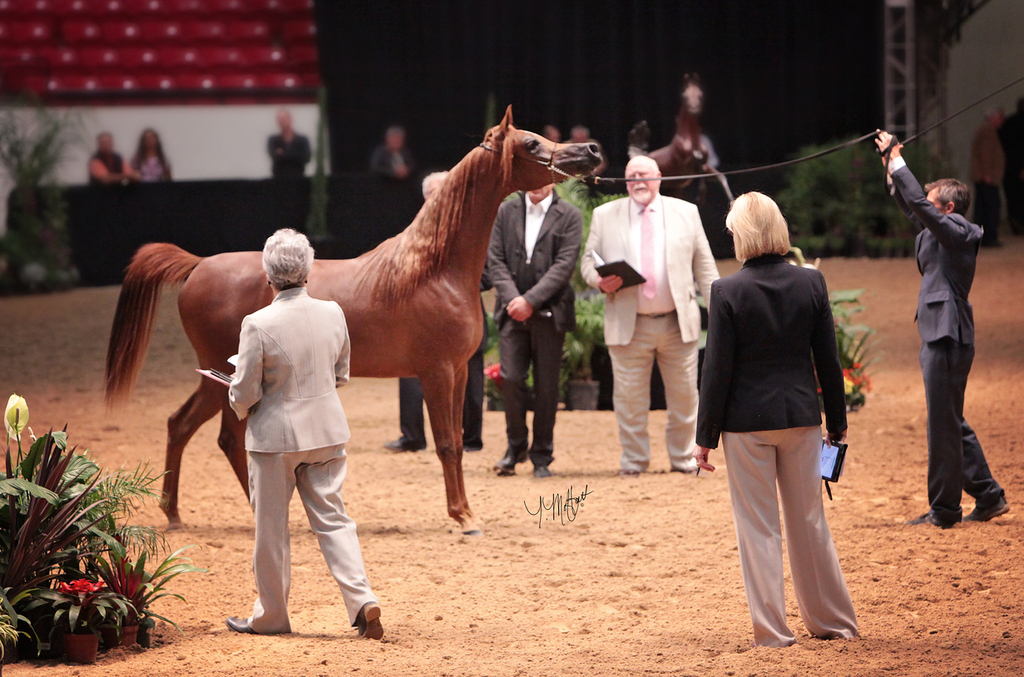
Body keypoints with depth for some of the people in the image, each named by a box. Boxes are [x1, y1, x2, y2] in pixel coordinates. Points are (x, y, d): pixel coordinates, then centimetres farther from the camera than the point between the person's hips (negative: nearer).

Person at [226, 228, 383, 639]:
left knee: (271, 528, 10)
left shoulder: (258, 325, -19)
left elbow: (245, 394, -13)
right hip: (326, 430, 4)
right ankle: (363, 601, -5)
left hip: (275, 435, -4)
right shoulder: (333, 314, -4)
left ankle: (270, 616, 20)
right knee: (332, 518, 10)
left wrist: (241, 407, 9)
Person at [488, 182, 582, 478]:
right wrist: (511, 298, -11)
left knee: (547, 385, 2)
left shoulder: (569, 216, 2)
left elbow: (564, 264, -7)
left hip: (549, 312, -1)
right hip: (512, 311, 1)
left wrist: (531, 300, -15)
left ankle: (542, 457, 12)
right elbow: (495, 259, 4)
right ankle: (516, 446, 13)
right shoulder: (505, 211, 10)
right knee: (511, 378, -7)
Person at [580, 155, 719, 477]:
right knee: (630, 398, 1)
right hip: (628, 325, -1)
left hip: (678, 323, 1)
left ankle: (683, 457, 20)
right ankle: (633, 460, 14)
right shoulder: (605, 215, 8)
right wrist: (600, 281, -13)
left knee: (684, 395, 7)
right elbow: (588, 260, 9)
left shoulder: (686, 212, 10)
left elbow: (704, 265, 11)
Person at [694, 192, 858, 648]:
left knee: (758, 528, 5)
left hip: (747, 422, -3)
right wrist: (837, 422, 13)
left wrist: (706, 436, -3)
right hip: (801, 417, 4)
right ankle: (831, 620, 24)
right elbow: (828, 360, 3)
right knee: (809, 521, 16)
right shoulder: (811, 283, -2)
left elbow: (718, 370, -10)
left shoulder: (727, 292, -12)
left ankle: (773, 631, 6)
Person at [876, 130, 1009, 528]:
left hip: (948, 341, -10)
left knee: (944, 426, -5)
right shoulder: (943, 234, 16)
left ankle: (943, 510, 0)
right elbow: (910, 207, 27)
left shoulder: (958, 231, -11)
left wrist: (897, 161, -13)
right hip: (938, 338, 10)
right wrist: (891, 167, 20)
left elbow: (918, 205, -20)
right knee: (951, 424, 14)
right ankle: (988, 497, 18)